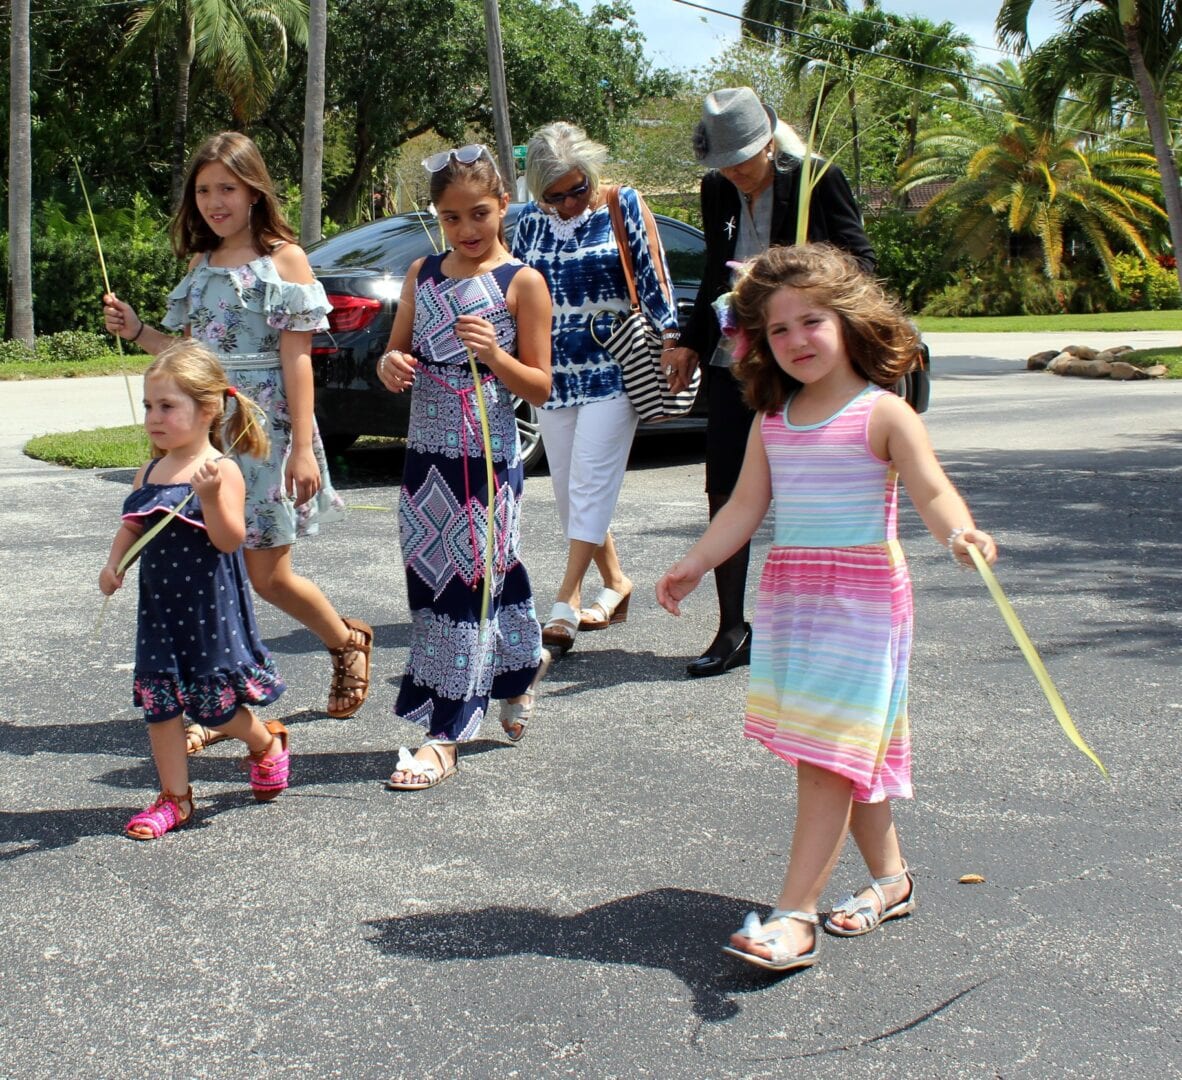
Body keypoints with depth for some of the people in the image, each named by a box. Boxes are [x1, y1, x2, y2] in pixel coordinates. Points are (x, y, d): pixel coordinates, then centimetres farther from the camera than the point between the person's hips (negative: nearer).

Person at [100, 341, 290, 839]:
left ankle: (267, 744, 35)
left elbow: (230, 540, -21)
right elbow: (132, 526, 16)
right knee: (158, 700, 6)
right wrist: (114, 563, -2)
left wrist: (210, 494, -34)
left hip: (209, 606, -6)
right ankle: (174, 797, 19)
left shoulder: (221, 471, -13)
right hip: (160, 607, 6)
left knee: (214, 703, 3)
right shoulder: (150, 472, 7)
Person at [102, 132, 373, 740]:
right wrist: (136, 332, 2)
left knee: (269, 577, 0)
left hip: (264, 428, -5)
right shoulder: (201, 263, 13)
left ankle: (348, 643, 28)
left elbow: (297, 359, -9)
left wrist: (302, 447, -13)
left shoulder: (283, 258, -4)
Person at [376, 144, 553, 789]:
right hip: (425, 453, 6)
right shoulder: (423, 274, 9)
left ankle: (445, 736, 3)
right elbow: (397, 352, 15)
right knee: (430, 578, 11)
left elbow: (540, 388, -4)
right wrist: (390, 365, -8)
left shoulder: (521, 283, -5)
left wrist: (495, 355, -21)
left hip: (487, 461, -6)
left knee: (470, 580, -3)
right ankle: (522, 663, 34)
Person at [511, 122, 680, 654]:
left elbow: (652, 278, 0)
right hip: (553, 371, 5)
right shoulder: (530, 221, 8)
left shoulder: (623, 207, -2)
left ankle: (564, 605, -11)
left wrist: (668, 339, -4)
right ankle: (615, 582, 21)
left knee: (590, 483, -10)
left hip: (612, 369, -5)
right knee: (567, 488, 7)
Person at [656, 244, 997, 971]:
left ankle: (795, 916, -9)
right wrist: (694, 565, 4)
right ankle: (890, 877, 30)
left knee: (828, 758, -9)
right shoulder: (772, 421, 9)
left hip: (863, 593, -6)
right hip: (787, 591, 6)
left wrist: (962, 535, -38)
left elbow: (931, 491, -18)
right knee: (844, 755, 14)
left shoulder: (883, 414, -8)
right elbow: (746, 506, 12)